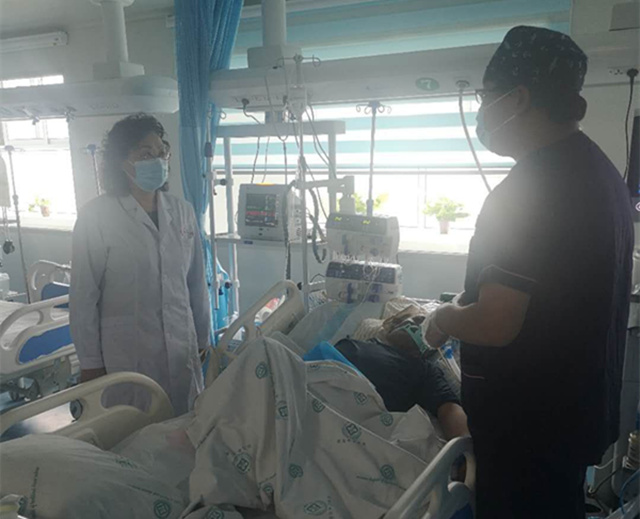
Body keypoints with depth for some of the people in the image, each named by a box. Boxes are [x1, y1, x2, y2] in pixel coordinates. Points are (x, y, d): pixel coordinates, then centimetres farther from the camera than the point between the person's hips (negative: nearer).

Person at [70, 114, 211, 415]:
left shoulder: (181, 212, 3)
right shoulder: (96, 217, -9)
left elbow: (196, 282, 8)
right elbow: (84, 297, -6)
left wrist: (202, 339, 12)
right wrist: (90, 363, -4)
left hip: (181, 349, 4)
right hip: (127, 354, -3)